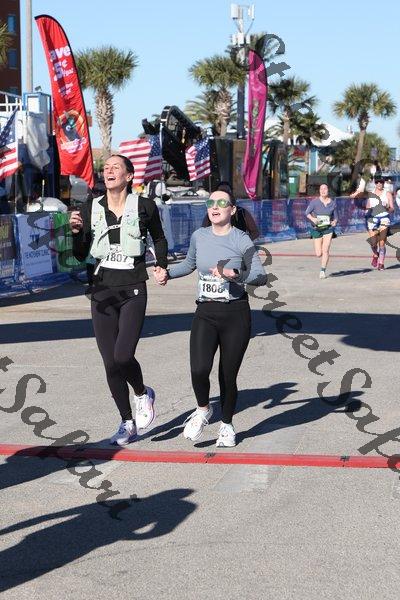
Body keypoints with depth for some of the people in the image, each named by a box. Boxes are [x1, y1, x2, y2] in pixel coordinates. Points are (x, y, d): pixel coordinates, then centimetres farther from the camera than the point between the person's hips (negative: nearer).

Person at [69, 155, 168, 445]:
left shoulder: (144, 206, -2)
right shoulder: (91, 208, 4)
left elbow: (159, 239, 16)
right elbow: (81, 255, 4)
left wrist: (162, 268, 6)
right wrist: (76, 231, -12)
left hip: (133, 291, -3)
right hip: (102, 291, 3)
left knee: (123, 356, -18)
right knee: (110, 363, 5)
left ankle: (143, 395, 15)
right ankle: (128, 424, 21)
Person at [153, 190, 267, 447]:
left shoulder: (241, 240, -6)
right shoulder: (199, 237, 6)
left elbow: (261, 276, -13)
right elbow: (190, 264, 27)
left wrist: (234, 274, -28)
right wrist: (167, 273, 13)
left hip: (236, 314, -2)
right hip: (205, 313, 2)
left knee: (228, 376, 5)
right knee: (199, 370, -17)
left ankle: (227, 425, 29)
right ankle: (203, 410, 14)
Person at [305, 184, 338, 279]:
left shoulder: (333, 203, 3)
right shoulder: (314, 202, -3)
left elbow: (335, 216, 10)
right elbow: (307, 212, -8)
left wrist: (335, 221, -11)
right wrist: (312, 219, -27)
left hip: (328, 229, 0)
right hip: (317, 229, 0)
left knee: (325, 250, -14)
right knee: (319, 254, 0)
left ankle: (323, 271, -5)